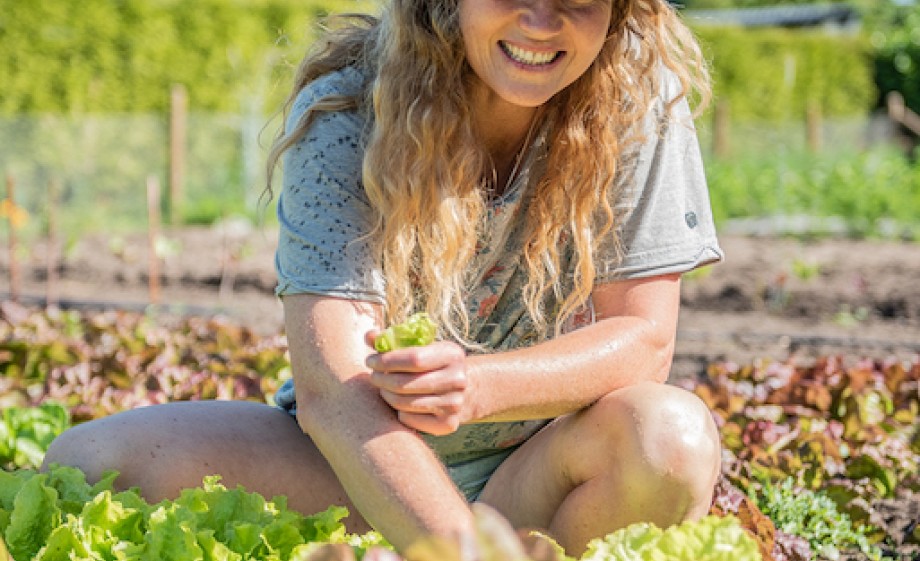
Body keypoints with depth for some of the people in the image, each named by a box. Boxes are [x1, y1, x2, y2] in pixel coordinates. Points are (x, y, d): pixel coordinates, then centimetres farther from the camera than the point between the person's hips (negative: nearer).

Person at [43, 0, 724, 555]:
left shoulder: (641, 99, -14)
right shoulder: (344, 110, -19)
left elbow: (645, 337, -13)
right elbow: (328, 385, -28)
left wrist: (478, 386, -33)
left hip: (537, 472, 1)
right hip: (351, 461, 0)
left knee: (672, 435, -33)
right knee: (90, 464, -22)